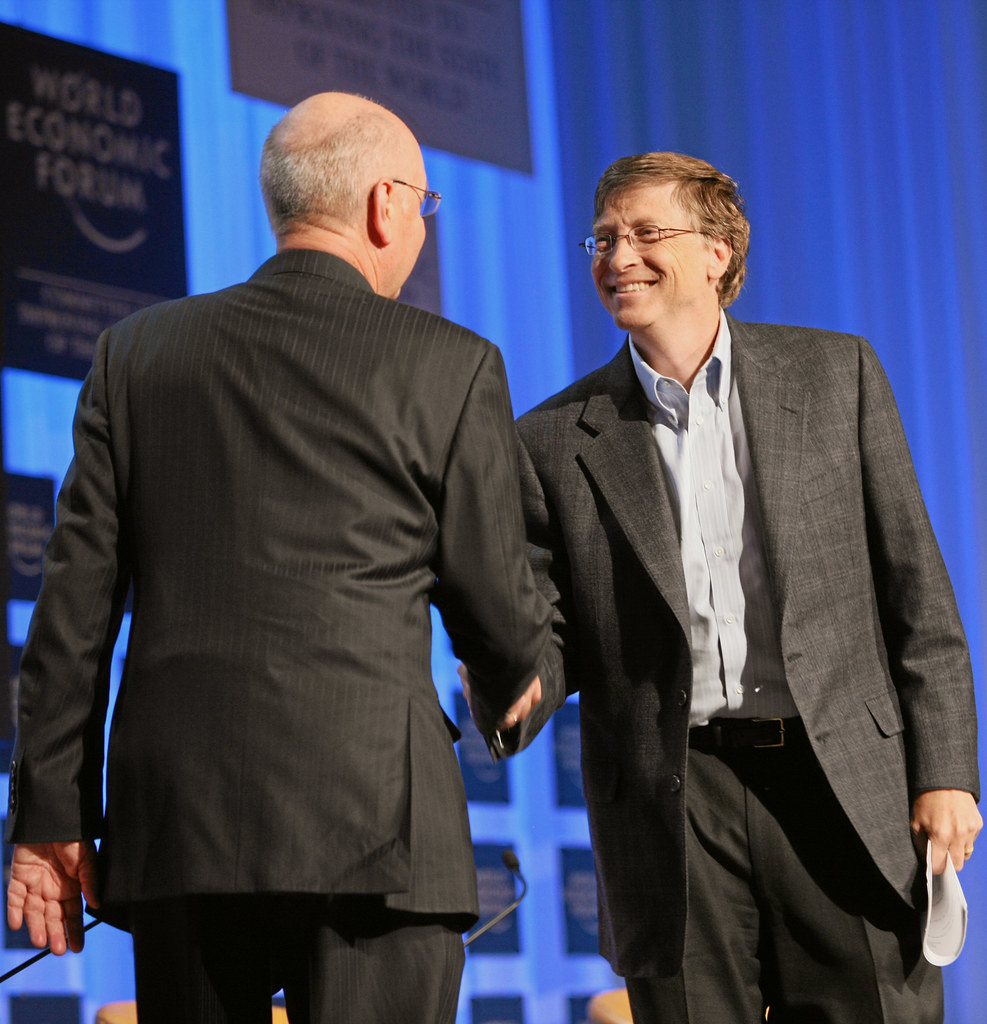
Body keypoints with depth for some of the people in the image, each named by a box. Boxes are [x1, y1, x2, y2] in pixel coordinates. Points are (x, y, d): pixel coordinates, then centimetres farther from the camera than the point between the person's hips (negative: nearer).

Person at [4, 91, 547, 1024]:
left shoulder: (137, 353, 10)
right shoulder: (450, 365, 0)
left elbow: (76, 605, 8)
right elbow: (493, 601, 7)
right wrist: (509, 684, 30)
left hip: (173, 826, 4)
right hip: (371, 818, -4)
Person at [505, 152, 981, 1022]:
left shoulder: (836, 373, 8)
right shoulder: (556, 442, 8)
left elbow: (916, 591, 7)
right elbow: (548, 635, 7)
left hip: (845, 787, 0)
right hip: (672, 809, 0)